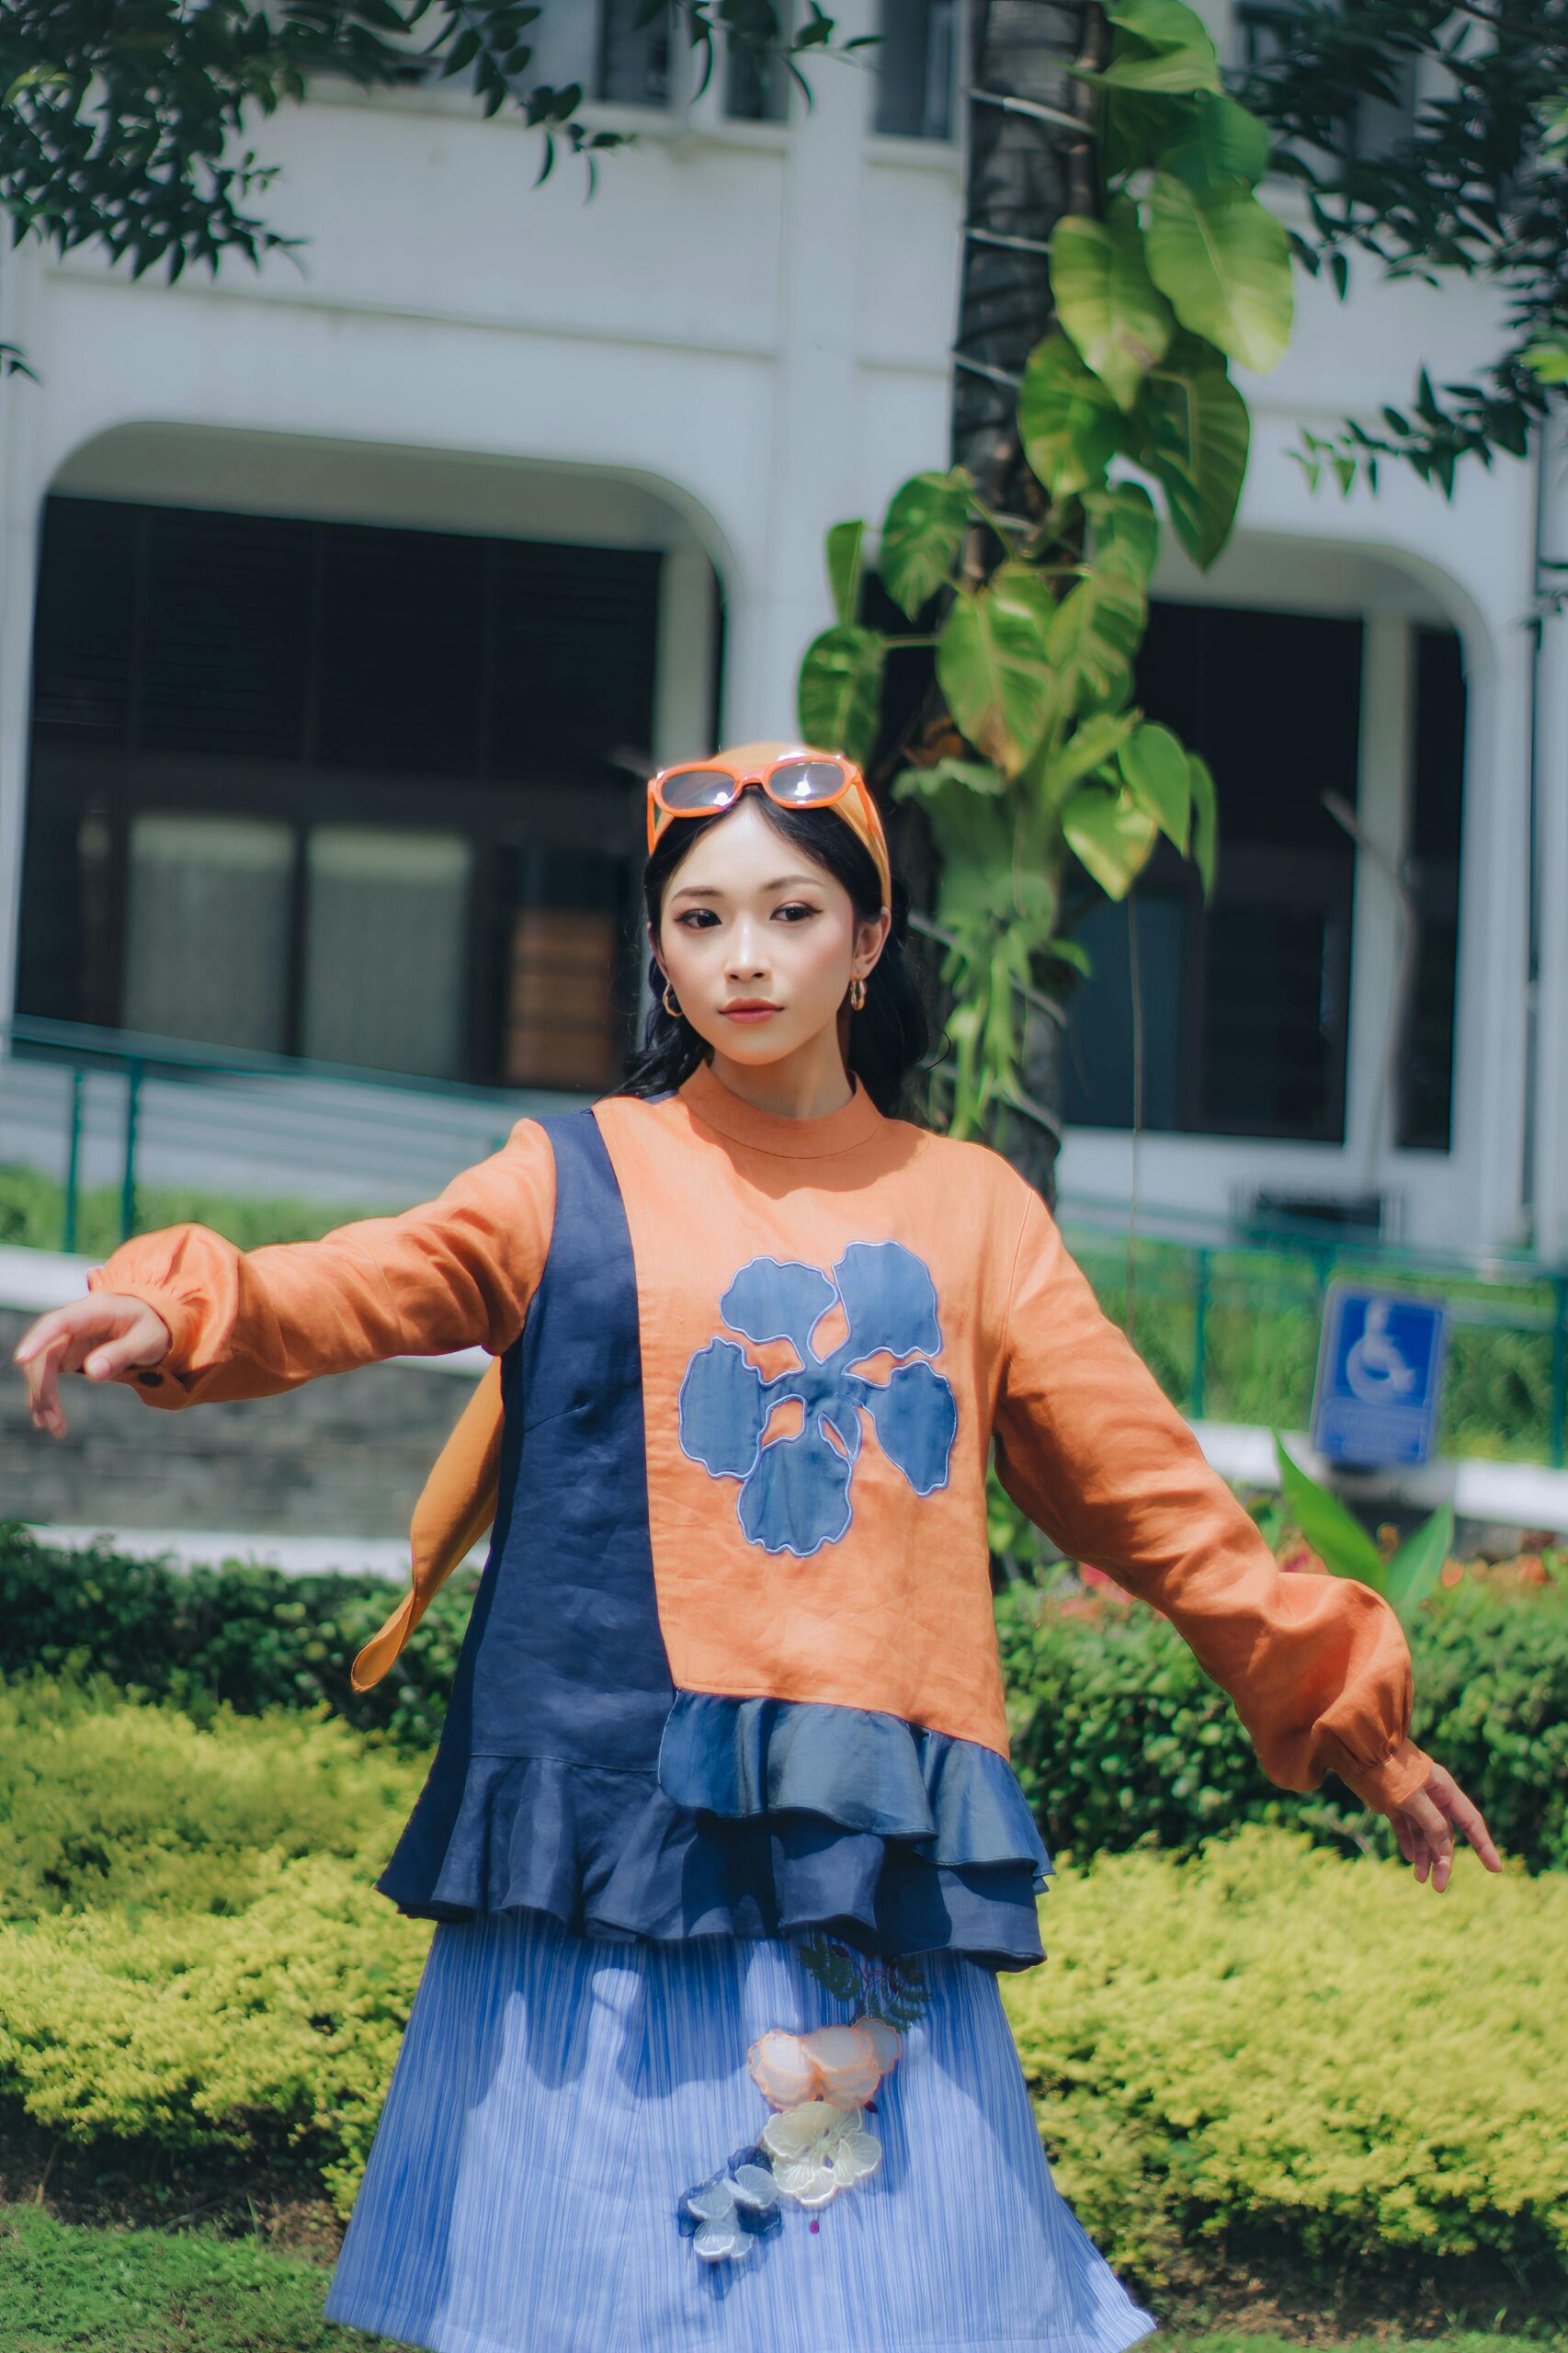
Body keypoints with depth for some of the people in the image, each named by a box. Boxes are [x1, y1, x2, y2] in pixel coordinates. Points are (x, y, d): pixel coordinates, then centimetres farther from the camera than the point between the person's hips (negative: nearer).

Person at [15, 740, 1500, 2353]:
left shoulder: (973, 1210, 14)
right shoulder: (580, 1180, 8)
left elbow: (1150, 1490, 19)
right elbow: (354, 1286, -9)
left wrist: (1341, 1709, 20)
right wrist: (176, 1314, -30)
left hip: (879, 1858, 2)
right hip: (613, 1839, -1)